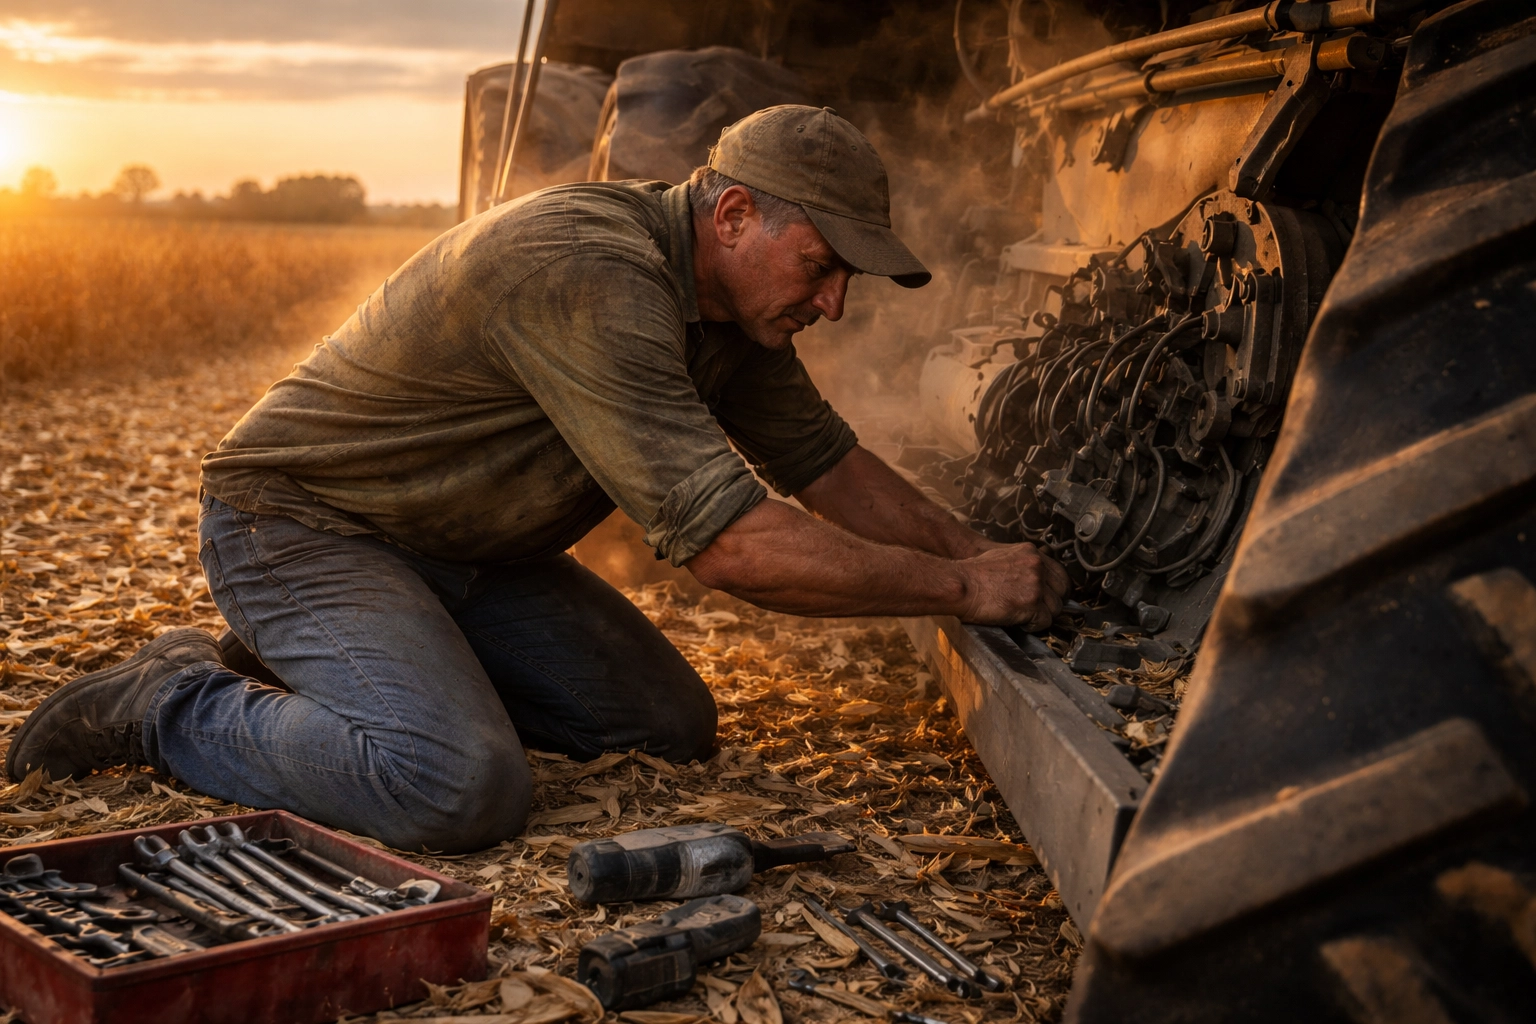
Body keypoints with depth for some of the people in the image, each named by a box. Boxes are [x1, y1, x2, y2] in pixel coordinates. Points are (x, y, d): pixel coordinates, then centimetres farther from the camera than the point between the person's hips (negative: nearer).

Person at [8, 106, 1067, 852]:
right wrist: (959, 588, -28)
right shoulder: (585, 274, -32)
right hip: (300, 523, -9)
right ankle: (178, 701, -4)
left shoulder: (730, 291, 0)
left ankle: (337, 665, 15)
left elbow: (828, 461, 10)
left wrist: (981, 556, 0)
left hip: (464, 550, 10)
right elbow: (723, 539, -35)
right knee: (464, 790, -30)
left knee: (673, 726, 4)